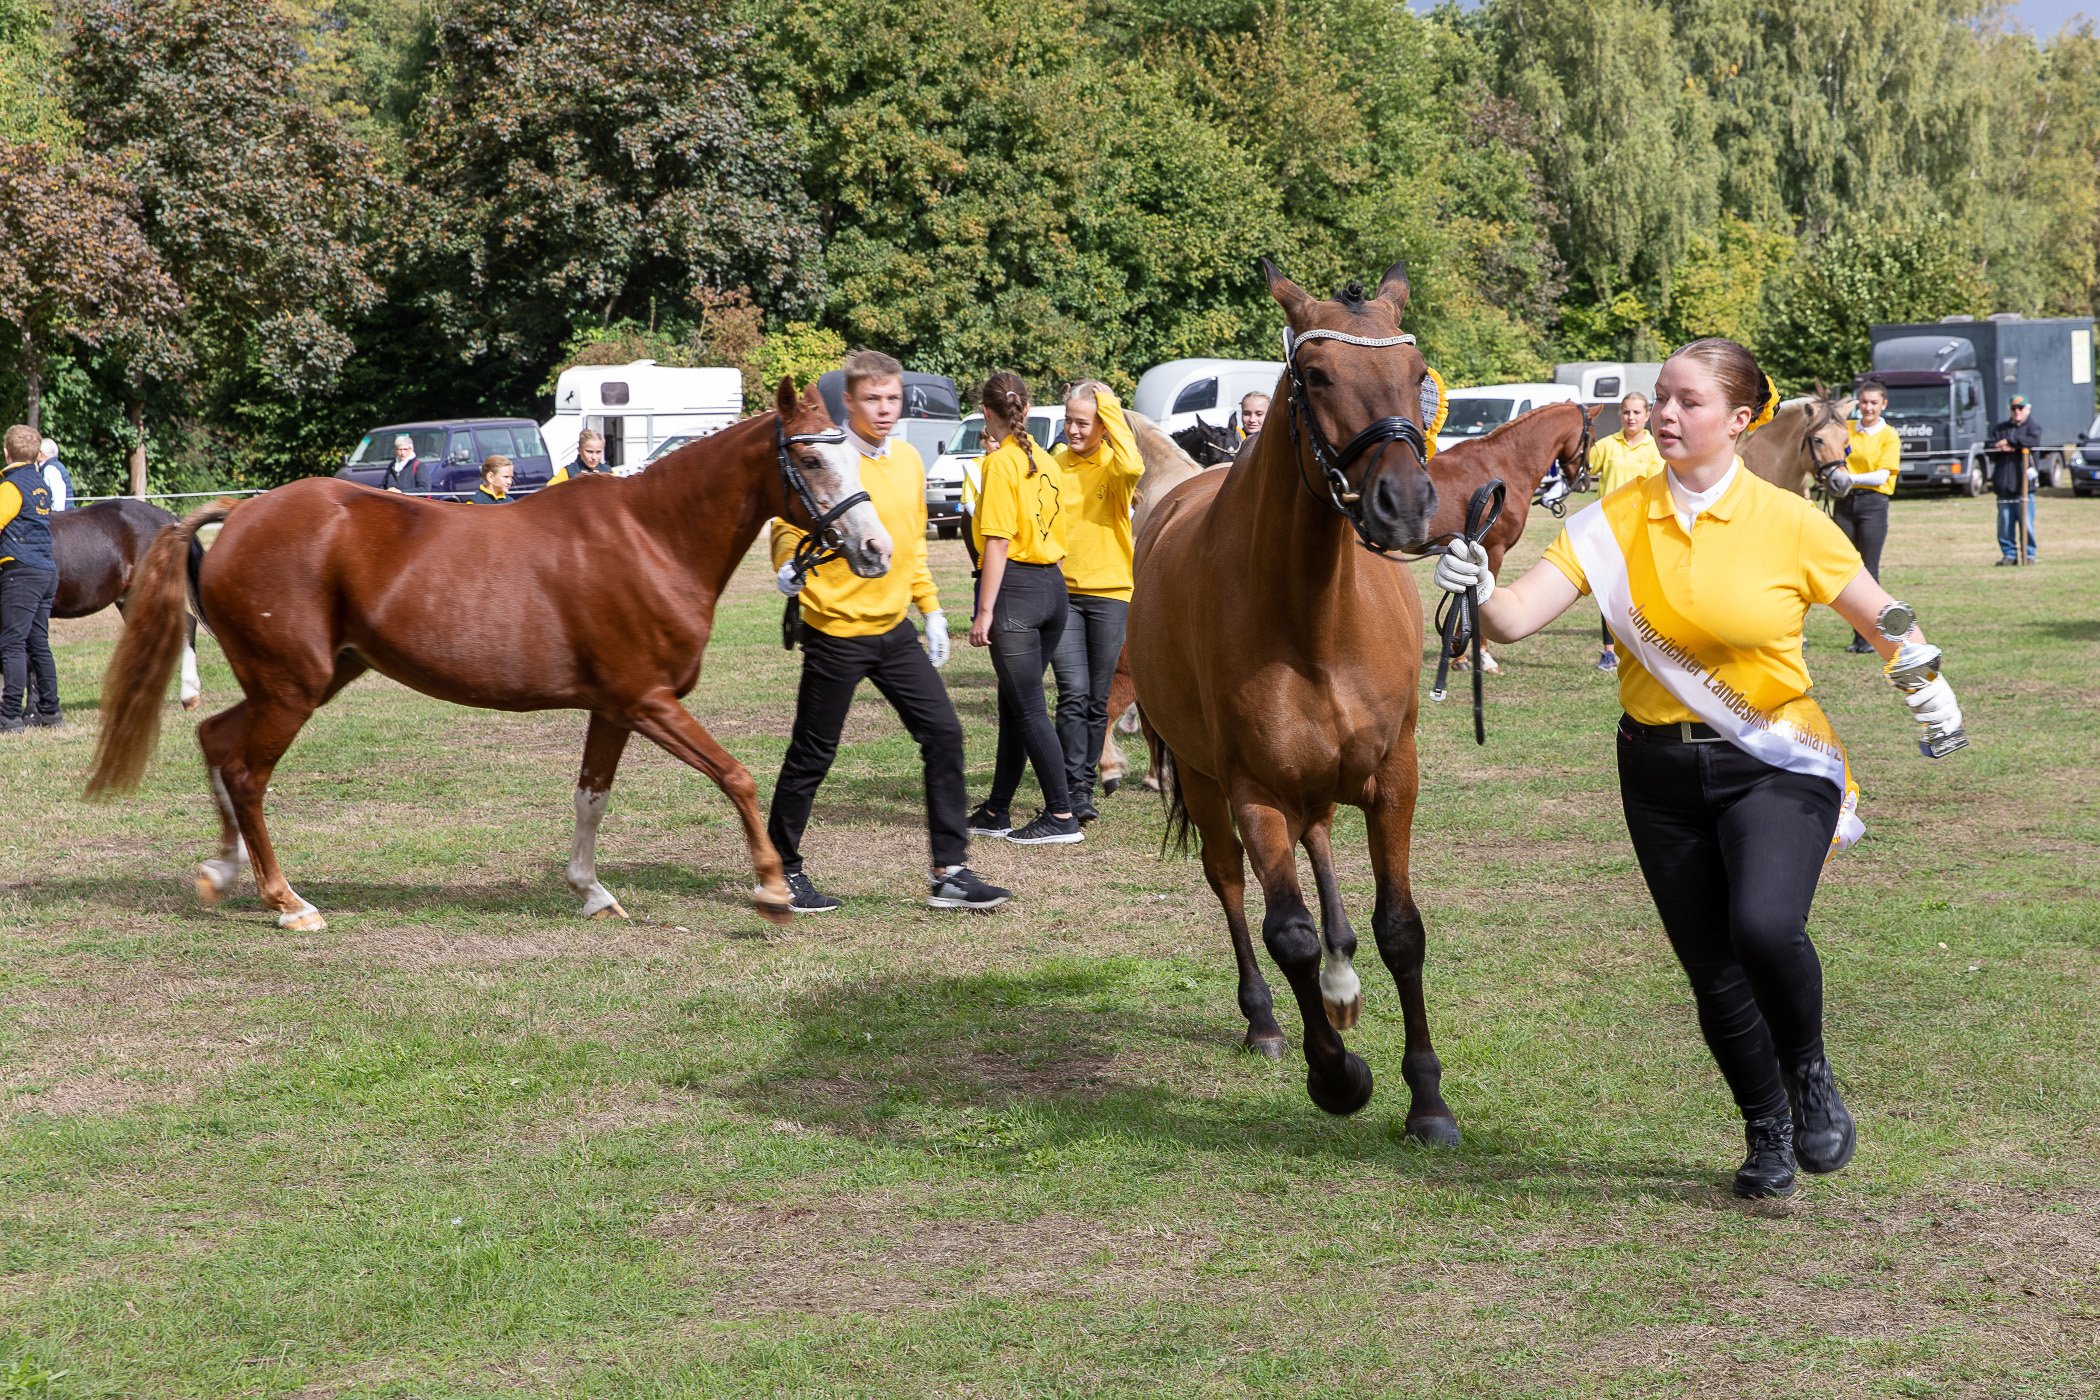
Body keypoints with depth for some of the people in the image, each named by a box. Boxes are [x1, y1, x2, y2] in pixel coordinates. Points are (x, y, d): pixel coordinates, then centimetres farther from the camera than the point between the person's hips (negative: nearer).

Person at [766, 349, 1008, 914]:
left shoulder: (908, 460, 9)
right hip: (835, 631, -6)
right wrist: (789, 566, -33)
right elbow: (789, 525, -12)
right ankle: (781, 870, 18)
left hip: (894, 630, 6)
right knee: (811, 755, 3)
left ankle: (950, 872, 5)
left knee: (943, 734, 0)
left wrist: (931, 609, 16)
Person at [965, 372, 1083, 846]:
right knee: (1014, 702, 15)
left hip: (1015, 586, -8)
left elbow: (998, 541, -15)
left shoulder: (1001, 463, -10)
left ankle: (1062, 816, -5)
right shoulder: (1046, 463, 12)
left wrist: (985, 611, -15)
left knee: (1028, 708, -4)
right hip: (1054, 585, 8)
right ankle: (997, 811, 23)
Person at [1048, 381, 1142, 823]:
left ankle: (1085, 785, 18)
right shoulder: (1055, 463, 6)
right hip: (1061, 591, 1)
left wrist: (1112, 413, -17)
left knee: (1097, 700, 6)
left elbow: (1132, 468, -27)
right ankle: (1075, 791, -12)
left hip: (1109, 591, -1)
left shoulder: (1112, 465, -2)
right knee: (1074, 694, -11)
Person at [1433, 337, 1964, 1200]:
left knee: (1764, 926, -27)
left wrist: (1927, 681, -17)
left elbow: (1881, 618, 3)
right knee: (1713, 974, 6)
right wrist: (1479, 589, -33)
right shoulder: (1615, 522, -2)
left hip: (1775, 765, -3)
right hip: (1661, 773, 3)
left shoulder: (1789, 525, -6)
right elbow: (1517, 617, -10)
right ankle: (1768, 1133, 32)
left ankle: (1810, 1075, 4)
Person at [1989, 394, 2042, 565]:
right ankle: (2009, 554, 11)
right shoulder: (2000, 429, 17)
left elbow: (2034, 441, -17)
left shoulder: (2032, 428, 6)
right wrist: (2002, 449, -14)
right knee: (2005, 524, 3)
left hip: (2023, 485, -3)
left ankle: (2029, 554, 3)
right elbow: (1991, 450, 7)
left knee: (2026, 523, -5)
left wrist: (2009, 441, -14)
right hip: (2003, 485, 3)